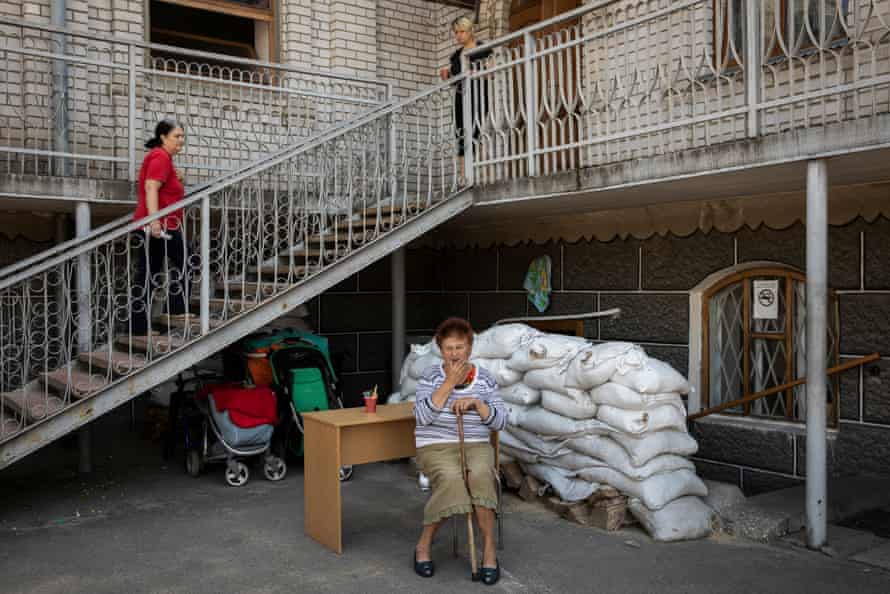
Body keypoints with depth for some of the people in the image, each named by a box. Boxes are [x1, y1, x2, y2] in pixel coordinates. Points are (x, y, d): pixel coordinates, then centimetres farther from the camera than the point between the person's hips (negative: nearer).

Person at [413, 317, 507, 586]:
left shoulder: (485, 379, 7)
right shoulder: (430, 376, 2)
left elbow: (500, 422, 4)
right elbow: (422, 417, -12)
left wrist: (475, 402, -13)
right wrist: (449, 383, -15)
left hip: (476, 446, 2)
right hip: (436, 447, -2)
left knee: (481, 475, -33)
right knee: (450, 478, -33)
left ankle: (489, 547, -19)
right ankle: (424, 543, -12)